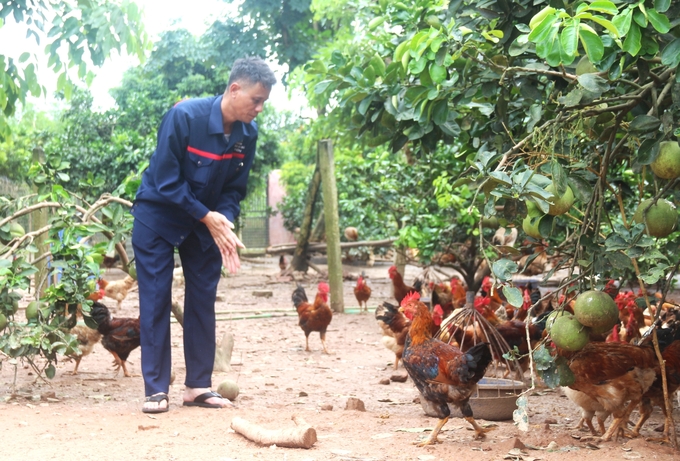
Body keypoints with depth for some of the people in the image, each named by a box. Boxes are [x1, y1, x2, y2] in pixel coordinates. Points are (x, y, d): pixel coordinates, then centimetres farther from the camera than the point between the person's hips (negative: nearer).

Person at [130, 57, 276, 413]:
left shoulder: (247, 133, -10)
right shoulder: (185, 116, -26)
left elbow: (234, 189, -3)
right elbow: (165, 180, -24)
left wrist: (224, 225, -21)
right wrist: (208, 217, -23)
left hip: (205, 221, 5)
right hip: (157, 216, -5)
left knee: (203, 300, 3)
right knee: (156, 300, -5)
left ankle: (198, 386, 10)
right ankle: (155, 389, -2)